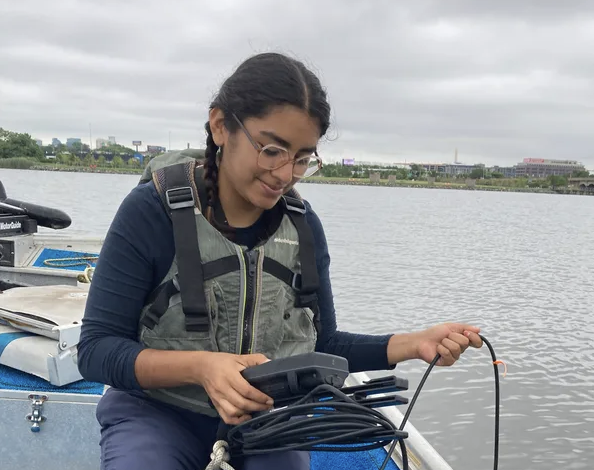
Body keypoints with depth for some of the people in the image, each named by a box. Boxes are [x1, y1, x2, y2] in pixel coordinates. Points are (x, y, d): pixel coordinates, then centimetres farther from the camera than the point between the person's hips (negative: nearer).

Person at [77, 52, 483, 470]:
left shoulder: (303, 226, -2)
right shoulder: (152, 211, -13)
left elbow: (321, 346, 6)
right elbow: (96, 349, -14)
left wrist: (413, 344, -9)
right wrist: (200, 366, -30)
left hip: (268, 421, 3)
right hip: (158, 413, -2)